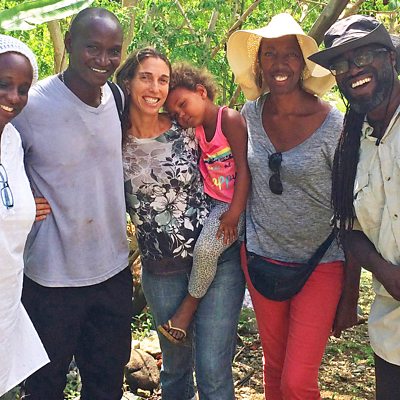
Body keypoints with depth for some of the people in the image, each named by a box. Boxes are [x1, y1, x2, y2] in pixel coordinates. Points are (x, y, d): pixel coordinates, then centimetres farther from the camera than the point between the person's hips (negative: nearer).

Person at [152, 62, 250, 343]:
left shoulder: (230, 119, -13)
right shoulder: (196, 131, 11)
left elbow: (244, 169, -17)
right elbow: (199, 170, 9)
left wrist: (234, 213, -20)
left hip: (236, 203, -8)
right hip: (211, 201, 9)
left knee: (206, 248, -23)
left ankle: (191, 303, -1)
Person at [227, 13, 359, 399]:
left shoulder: (334, 127, -15)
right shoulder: (251, 114, -3)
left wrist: (350, 296, -8)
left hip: (321, 265, -3)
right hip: (261, 256, 4)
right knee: (274, 367, 16)